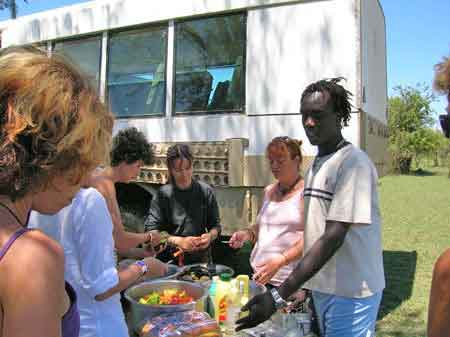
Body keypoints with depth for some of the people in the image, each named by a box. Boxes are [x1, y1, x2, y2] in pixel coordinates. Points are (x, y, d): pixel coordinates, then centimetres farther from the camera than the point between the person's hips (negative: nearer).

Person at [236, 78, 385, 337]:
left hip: (349, 292, -7)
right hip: (321, 286, 8)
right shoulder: (316, 164, 8)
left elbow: (333, 237, -24)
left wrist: (279, 296, -27)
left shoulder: (353, 163, -18)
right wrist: (303, 286, 12)